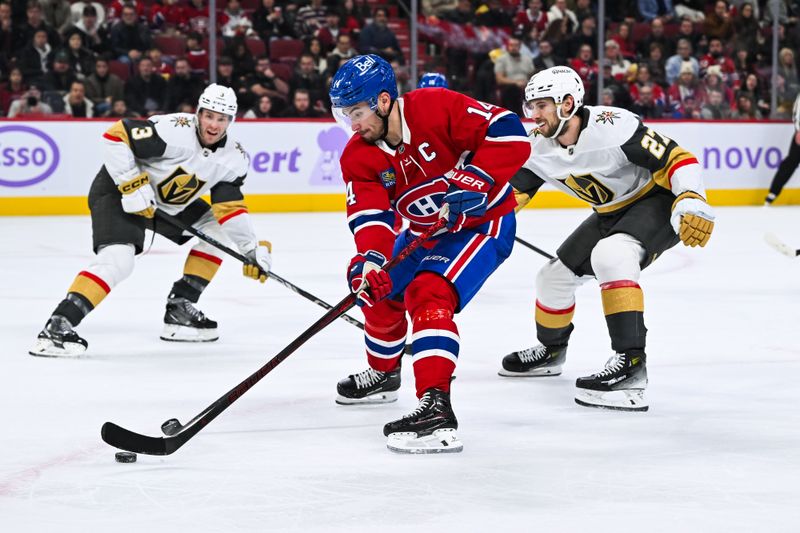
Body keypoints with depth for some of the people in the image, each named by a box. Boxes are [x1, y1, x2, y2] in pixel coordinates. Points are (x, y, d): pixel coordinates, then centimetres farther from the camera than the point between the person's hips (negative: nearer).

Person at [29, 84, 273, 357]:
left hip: (169, 203, 8)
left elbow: (231, 207, -2)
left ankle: (180, 308, 7)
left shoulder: (234, 158, -7)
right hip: (119, 192, -8)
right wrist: (132, 184, -29)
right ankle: (56, 328, -32)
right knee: (118, 260, -28)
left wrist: (254, 249, -10)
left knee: (218, 228, 6)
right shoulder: (174, 130, -28)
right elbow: (116, 135, -28)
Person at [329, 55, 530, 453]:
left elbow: (509, 134, -28)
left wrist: (473, 180, -37)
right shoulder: (358, 157, -9)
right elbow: (370, 214, -20)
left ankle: (436, 408, -36)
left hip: (483, 223, -8)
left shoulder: (437, 108, -26)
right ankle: (383, 374, 44)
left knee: (428, 295, -28)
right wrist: (369, 258, -39)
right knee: (379, 290, 16)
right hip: (426, 232, 8)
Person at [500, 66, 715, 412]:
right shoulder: (540, 148, -7)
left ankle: (631, 365, -40)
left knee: (610, 254, -36)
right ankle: (550, 350, 42)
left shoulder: (612, 126, -30)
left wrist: (692, 203, -39)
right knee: (556, 276, 11)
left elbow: (676, 157, -27)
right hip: (612, 214, 9)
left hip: (658, 201, -9)